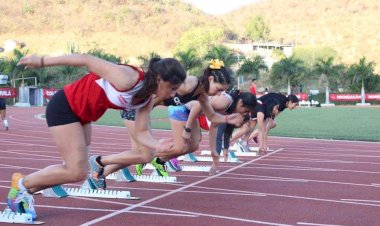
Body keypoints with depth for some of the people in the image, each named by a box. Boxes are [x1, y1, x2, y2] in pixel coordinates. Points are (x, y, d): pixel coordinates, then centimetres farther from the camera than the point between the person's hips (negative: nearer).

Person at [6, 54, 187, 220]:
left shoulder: (146, 100, -4)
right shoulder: (127, 79, -31)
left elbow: (140, 133, -1)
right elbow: (87, 60, -24)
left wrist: (156, 145, -24)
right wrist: (42, 61, -18)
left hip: (81, 115, 9)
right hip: (64, 106, -9)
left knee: (78, 170, 13)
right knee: (77, 172, -10)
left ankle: (26, 191, 24)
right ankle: (22, 184, 8)